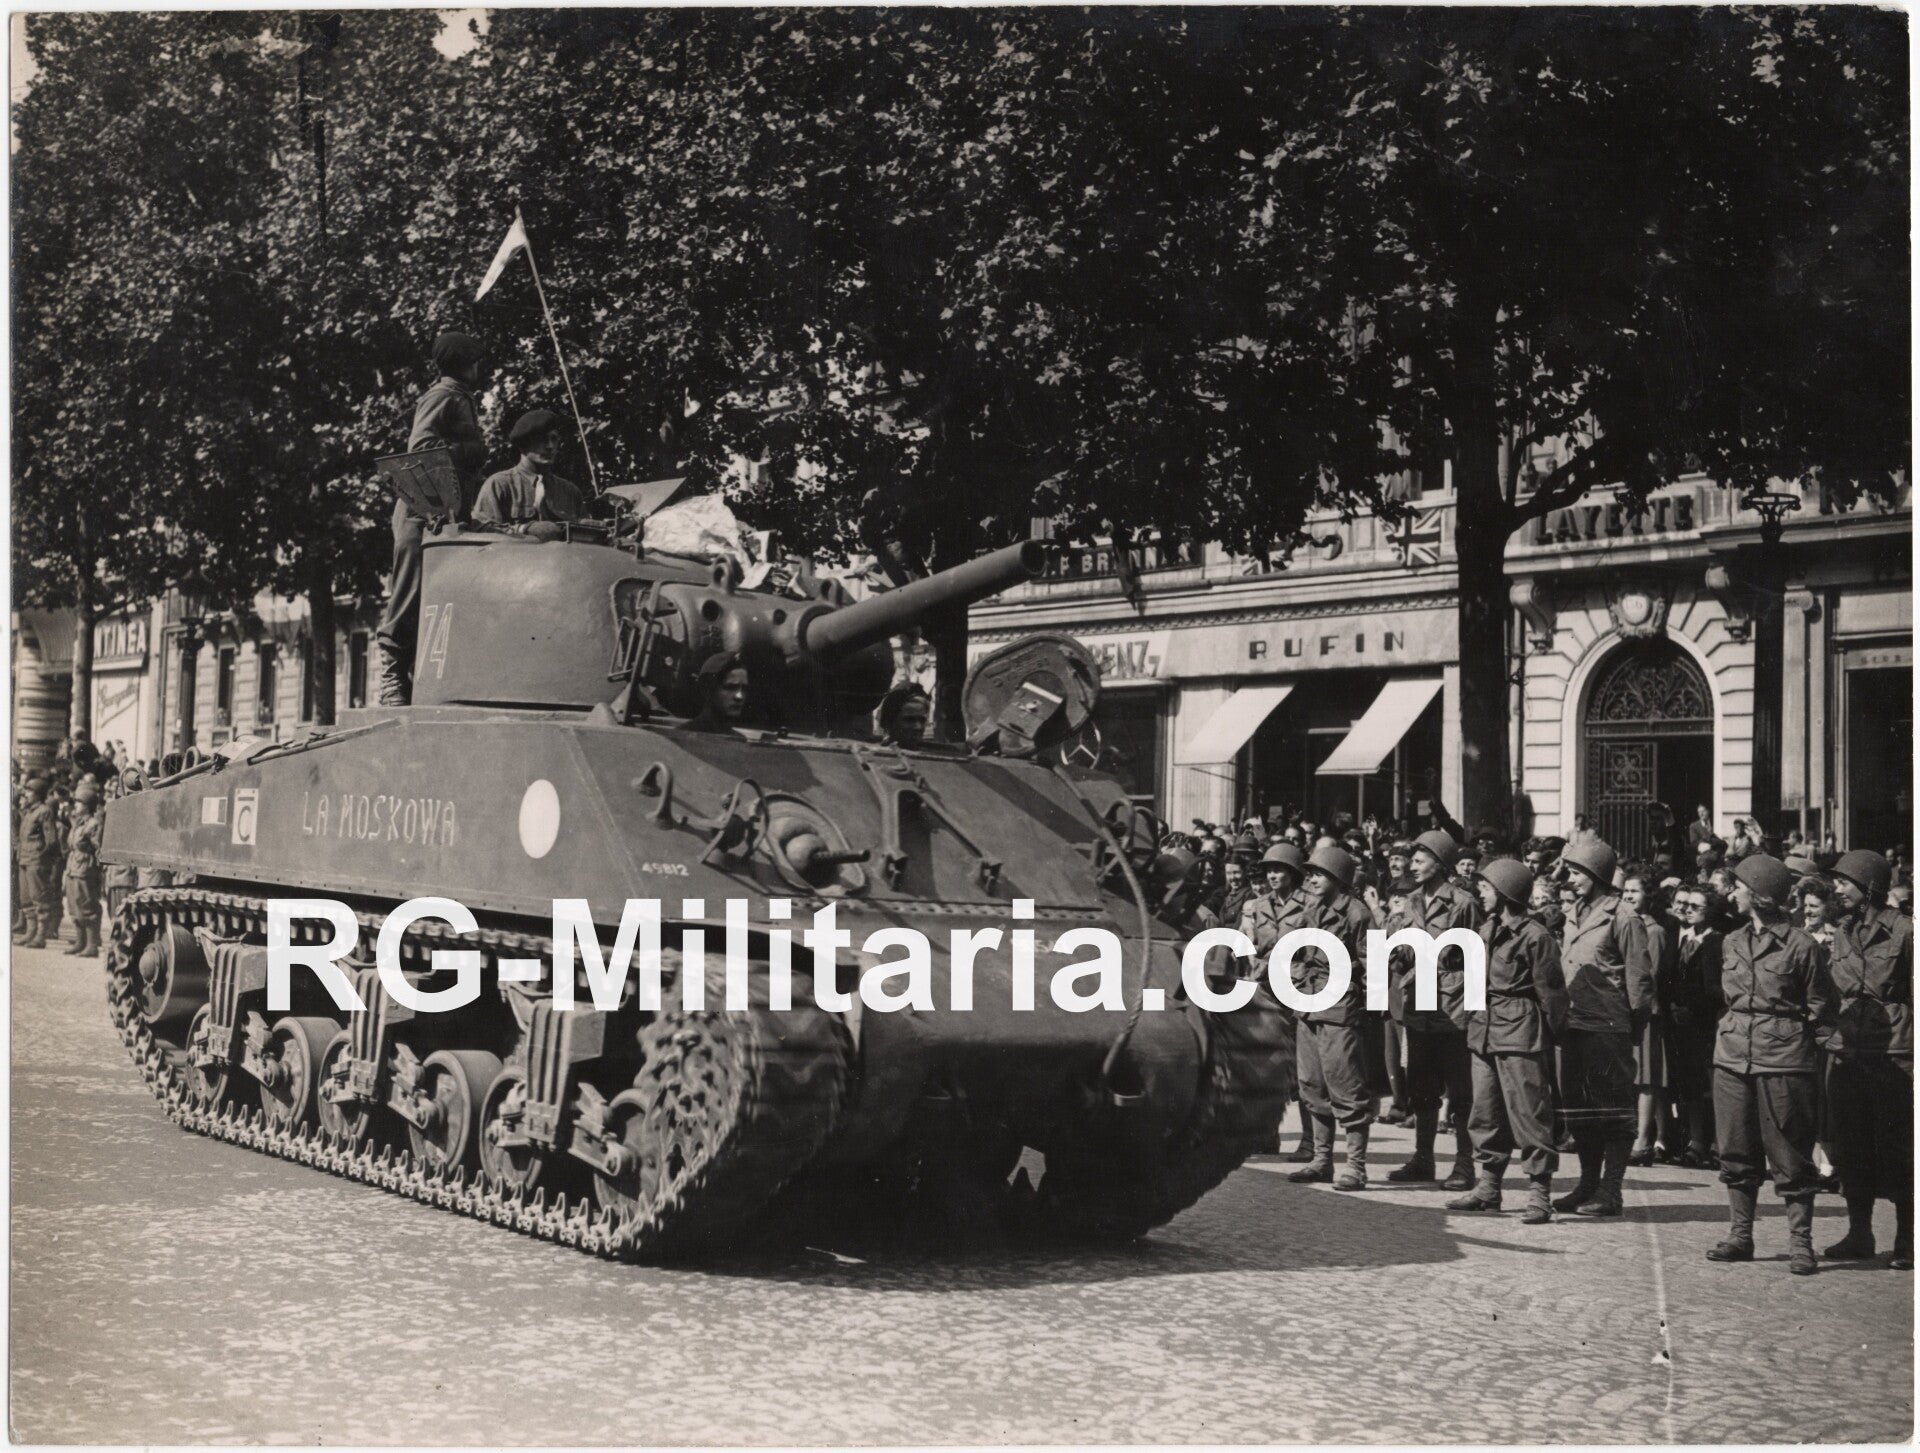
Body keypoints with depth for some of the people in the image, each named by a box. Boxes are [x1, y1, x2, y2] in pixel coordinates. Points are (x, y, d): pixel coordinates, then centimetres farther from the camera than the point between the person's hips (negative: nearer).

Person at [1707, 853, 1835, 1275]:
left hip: (1783, 1060, -6)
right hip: (1733, 1056, 6)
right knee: (1736, 1152, 9)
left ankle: (1800, 1244, 3)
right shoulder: (1731, 943, 12)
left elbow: (1819, 1007, 1)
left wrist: (1793, 1034, -6)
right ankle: (1740, 1236, 17)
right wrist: (1734, 1026, 12)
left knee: (1790, 1156, -2)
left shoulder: (1800, 946, -5)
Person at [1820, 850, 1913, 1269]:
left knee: (1896, 1150, -1)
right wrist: (1830, 1034, 11)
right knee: (1851, 1148, 9)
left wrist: (1912, 1052, -8)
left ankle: (1905, 1240, 7)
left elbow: (1915, 996, -3)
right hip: (1846, 1055, 6)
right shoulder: (1839, 934, 11)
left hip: (1892, 1056, -5)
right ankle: (1859, 1233, 19)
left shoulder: (1902, 932, -4)